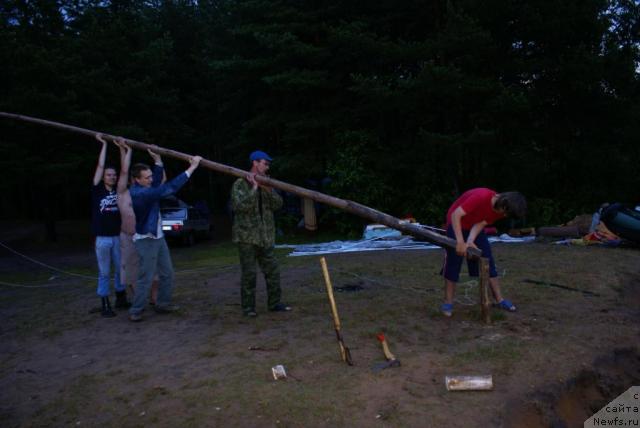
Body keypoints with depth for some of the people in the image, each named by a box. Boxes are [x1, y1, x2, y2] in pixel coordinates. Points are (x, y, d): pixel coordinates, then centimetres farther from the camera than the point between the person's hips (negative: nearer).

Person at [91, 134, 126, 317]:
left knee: (121, 270, 11)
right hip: (102, 238, -3)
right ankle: (105, 305, 11)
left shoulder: (118, 190, 5)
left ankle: (121, 298, 26)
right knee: (104, 273, 4)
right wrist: (104, 144, -3)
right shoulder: (97, 190, -2)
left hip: (119, 237, 3)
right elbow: (100, 166, -6)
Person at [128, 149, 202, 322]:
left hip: (158, 237, 9)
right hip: (146, 240, -9)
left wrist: (157, 160, 5)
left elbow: (158, 181, 19)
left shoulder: (142, 188, 1)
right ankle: (135, 311, 8)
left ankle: (162, 304, 23)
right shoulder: (138, 193, -28)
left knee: (167, 274, 12)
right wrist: (191, 168, -34)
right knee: (145, 278, -4)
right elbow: (167, 189, -35)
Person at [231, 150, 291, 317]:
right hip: (247, 236, -6)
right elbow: (239, 206, -19)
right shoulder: (240, 184, -5)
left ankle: (274, 303, 18)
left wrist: (268, 190, -11)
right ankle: (248, 307, 9)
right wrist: (254, 189, -17)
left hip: (266, 236, 6)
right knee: (249, 273, -1)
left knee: (273, 271, 7)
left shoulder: (266, 183, 13)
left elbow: (278, 204, 4)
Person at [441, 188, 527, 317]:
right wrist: (460, 241, -41)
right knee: (453, 264, -8)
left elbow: (480, 224, -13)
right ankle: (448, 303, 1)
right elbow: (455, 215, -35)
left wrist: (470, 242, -31)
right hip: (456, 224, -6)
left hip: (474, 228, 7)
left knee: (488, 261, 1)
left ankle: (499, 299, 9)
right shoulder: (481, 196, -34)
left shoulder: (500, 209, -11)